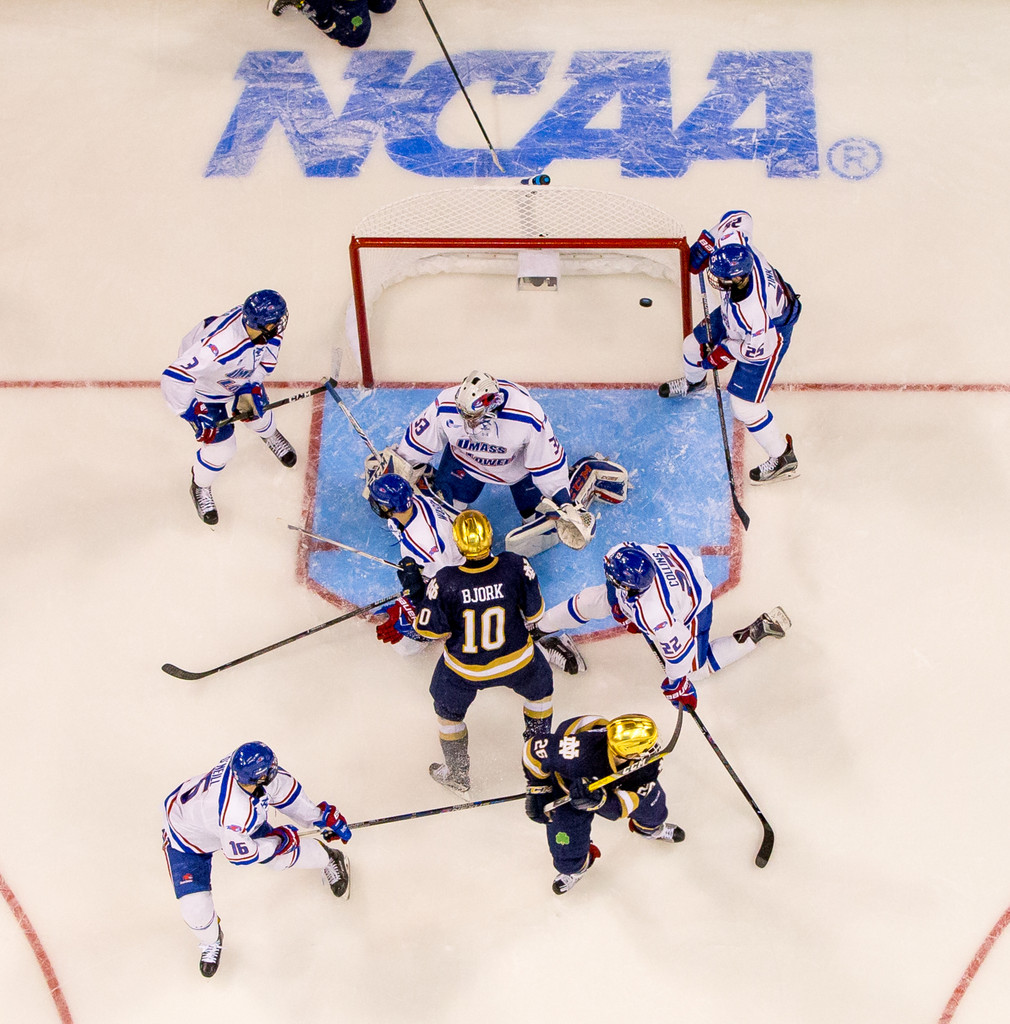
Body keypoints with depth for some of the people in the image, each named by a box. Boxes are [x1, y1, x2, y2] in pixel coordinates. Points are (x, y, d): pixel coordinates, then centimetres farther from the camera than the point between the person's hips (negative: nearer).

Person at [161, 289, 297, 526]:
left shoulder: (264, 323, -27)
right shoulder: (220, 345, -49)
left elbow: (266, 357, -6)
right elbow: (174, 379, -48)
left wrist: (250, 387, -14)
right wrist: (193, 414, -39)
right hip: (203, 384, -6)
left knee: (255, 408, 25)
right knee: (221, 446, 2)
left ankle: (270, 435, 65)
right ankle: (200, 488, 35)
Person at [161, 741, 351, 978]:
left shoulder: (249, 766, -29)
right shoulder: (235, 809, -48)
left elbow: (284, 790, -8)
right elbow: (239, 854, -29)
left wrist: (322, 816, 0)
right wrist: (279, 840, -15)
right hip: (189, 837, -6)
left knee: (281, 856, 10)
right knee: (196, 910, -8)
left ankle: (327, 857, 42)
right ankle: (210, 940, 28)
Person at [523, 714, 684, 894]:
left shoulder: (646, 760, -35)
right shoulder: (580, 751, -48)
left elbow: (623, 805, -32)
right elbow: (534, 748, -33)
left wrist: (599, 800, -53)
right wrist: (537, 790, -22)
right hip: (568, 779, -3)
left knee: (651, 803, 16)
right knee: (567, 845, 0)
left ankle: (650, 827, 54)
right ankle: (576, 867, 38)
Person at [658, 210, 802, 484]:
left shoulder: (751, 311, -48)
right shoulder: (732, 245, -33)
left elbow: (761, 347, -31)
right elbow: (738, 217, -11)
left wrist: (726, 352, -19)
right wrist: (705, 243, -11)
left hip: (771, 332, -8)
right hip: (735, 316, 8)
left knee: (745, 405, -5)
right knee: (694, 345, 25)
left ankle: (783, 458, 16)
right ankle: (693, 382, 63)